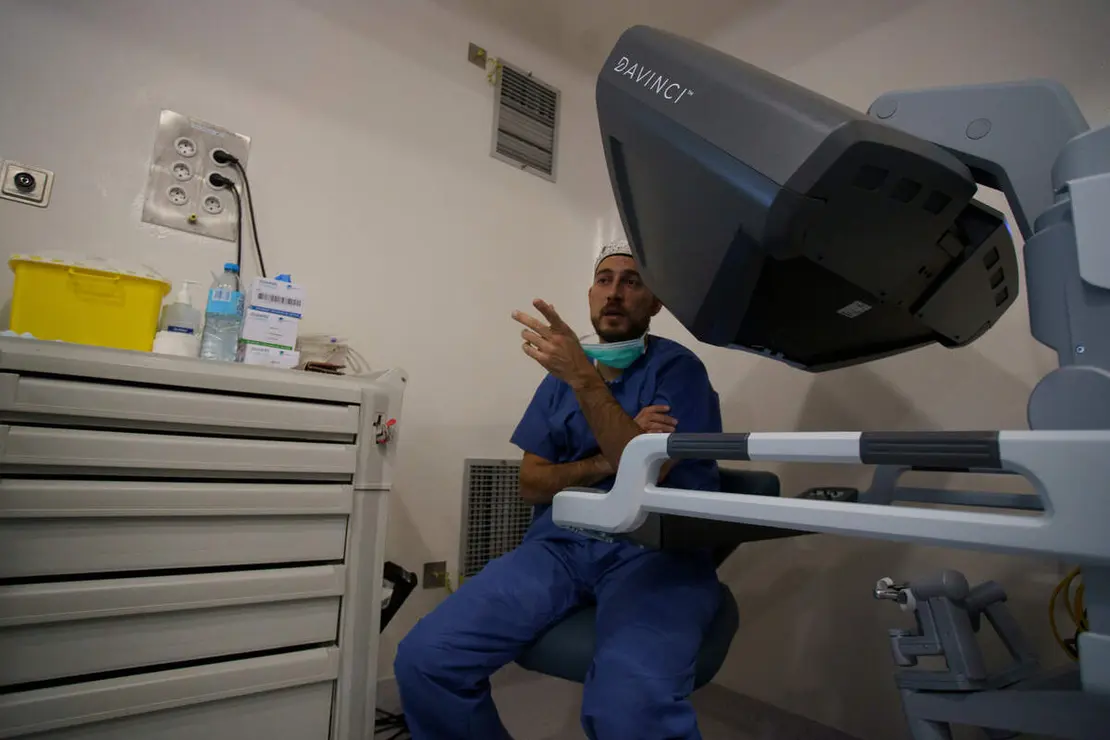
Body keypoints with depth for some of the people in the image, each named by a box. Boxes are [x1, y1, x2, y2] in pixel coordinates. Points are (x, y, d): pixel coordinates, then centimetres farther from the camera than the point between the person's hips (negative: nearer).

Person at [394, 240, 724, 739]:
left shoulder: (677, 368, 2)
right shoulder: (564, 371, 16)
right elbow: (532, 484, 11)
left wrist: (585, 379, -20)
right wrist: (608, 459, -5)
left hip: (655, 549, -4)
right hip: (561, 540, 5)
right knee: (424, 659, -15)